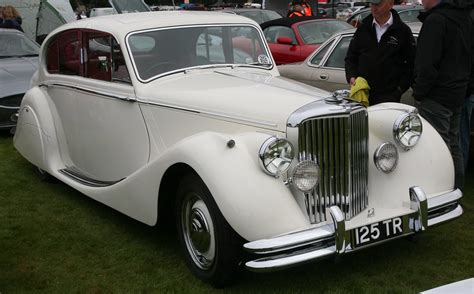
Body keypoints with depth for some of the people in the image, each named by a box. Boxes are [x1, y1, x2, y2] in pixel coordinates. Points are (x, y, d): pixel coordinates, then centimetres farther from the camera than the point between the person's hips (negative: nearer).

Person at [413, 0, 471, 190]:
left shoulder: (436, 20, -18)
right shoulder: (464, 17, 11)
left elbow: (428, 64, -21)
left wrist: (419, 92, -11)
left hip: (436, 96, -10)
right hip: (457, 94, 10)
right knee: (453, 146, 17)